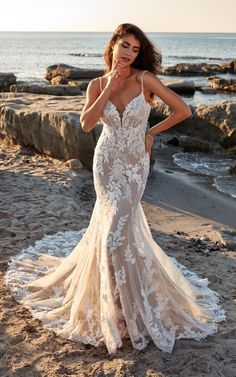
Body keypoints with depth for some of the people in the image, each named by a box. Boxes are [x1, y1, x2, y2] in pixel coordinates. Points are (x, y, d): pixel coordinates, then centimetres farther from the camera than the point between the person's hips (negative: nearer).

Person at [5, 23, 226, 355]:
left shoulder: (145, 79, -11)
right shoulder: (97, 85, -1)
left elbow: (183, 110, -11)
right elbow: (87, 124, -14)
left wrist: (152, 131, -1)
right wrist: (109, 89, -15)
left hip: (135, 163, -3)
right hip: (106, 161, 3)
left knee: (115, 229, -6)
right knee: (113, 220, 11)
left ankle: (123, 306, 14)